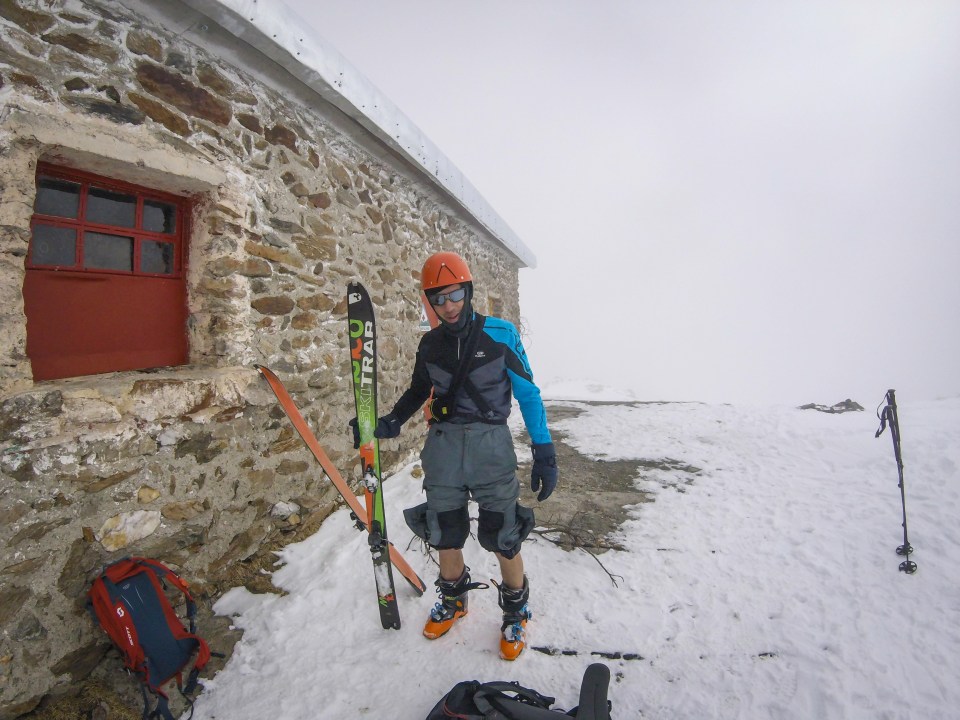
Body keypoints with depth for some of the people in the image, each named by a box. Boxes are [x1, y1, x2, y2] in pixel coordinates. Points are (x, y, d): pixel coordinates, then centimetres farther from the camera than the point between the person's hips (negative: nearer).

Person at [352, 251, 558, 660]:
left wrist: (544, 452, -6)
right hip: (442, 446, 4)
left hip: (491, 445, -3)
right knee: (443, 534, 16)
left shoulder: (500, 334, -8)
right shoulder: (430, 344, 4)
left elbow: (528, 394, -4)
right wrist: (391, 422, -1)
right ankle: (453, 599, 45)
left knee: (502, 537, 3)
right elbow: (418, 391, 17)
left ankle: (516, 610, 33)